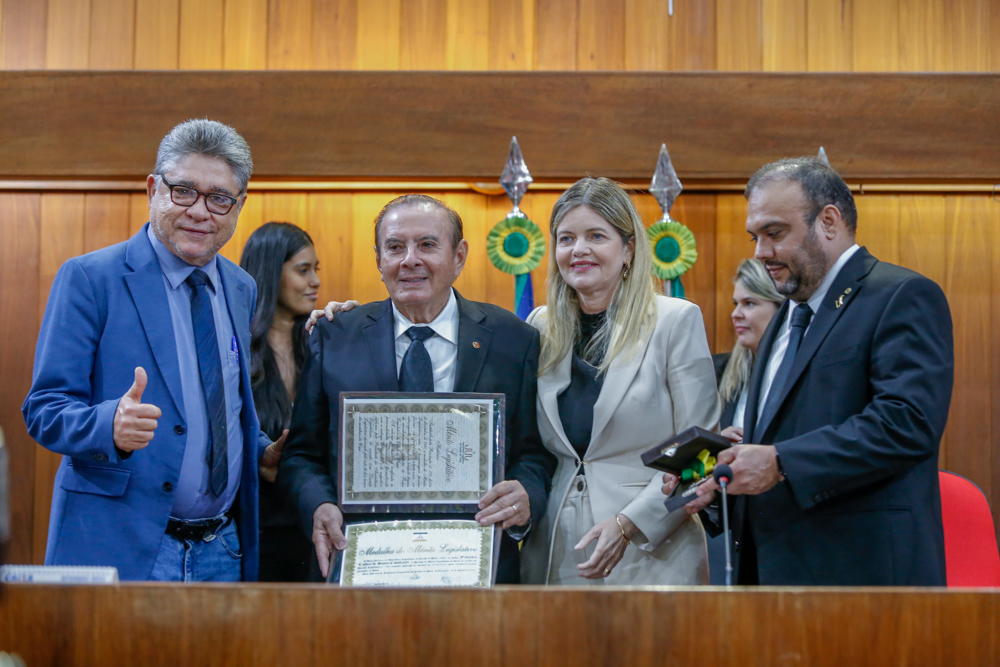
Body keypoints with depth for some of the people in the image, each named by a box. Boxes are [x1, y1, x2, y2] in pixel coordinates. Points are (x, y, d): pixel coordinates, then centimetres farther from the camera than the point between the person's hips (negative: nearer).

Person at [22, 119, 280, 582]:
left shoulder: (241, 290, 12)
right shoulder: (88, 279, -6)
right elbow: (43, 410, -10)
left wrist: (262, 451, 6)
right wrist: (111, 424, -29)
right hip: (119, 548, -5)